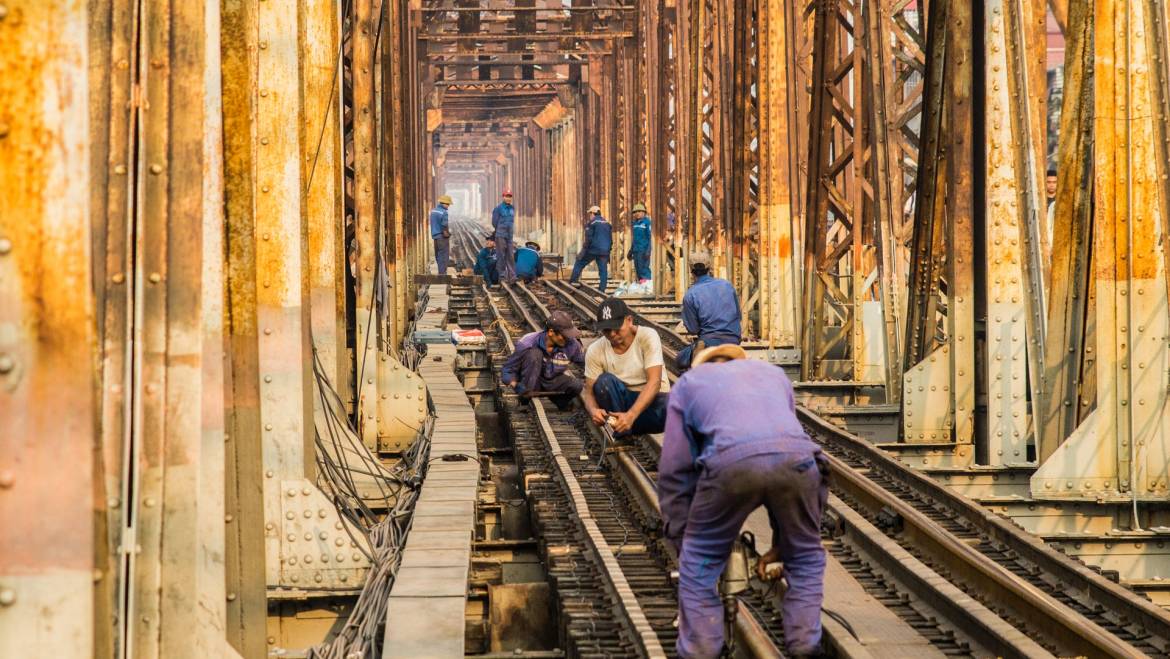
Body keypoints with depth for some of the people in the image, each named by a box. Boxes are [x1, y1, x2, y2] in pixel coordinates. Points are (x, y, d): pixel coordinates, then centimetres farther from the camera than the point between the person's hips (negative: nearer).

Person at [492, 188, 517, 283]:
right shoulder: (499, 208, -8)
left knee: (510, 256, 4)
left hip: (509, 236, 5)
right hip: (500, 236, -5)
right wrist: (500, 230, 9)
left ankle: (512, 276, 5)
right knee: (501, 256, -2)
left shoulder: (512, 208, 10)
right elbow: (494, 222, -2)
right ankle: (502, 274, 3)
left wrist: (509, 230, 14)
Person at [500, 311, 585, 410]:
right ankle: (525, 399, -27)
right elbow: (506, 371, -20)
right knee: (534, 353, -30)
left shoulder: (571, 344, -16)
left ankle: (556, 398, 6)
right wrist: (515, 384, -36)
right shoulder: (526, 344, -25)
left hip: (551, 382, 3)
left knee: (576, 385, -27)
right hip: (530, 382, -3)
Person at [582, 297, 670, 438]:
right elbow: (590, 391, -6)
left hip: (652, 399, -2)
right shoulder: (595, 351, -7)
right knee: (604, 380, -30)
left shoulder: (648, 337, -15)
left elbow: (654, 382, -23)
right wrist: (593, 410, -33)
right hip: (622, 401, 2)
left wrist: (631, 415, -37)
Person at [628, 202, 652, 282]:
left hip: (644, 251, -8)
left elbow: (650, 237, -12)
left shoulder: (647, 222, -8)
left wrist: (648, 251, -19)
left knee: (644, 269, -13)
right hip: (636, 251, 8)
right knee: (638, 270, 9)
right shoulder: (635, 223, 16)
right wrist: (631, 251, 21)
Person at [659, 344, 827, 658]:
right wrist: (781, 541, 44)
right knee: (806, 558, 27)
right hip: (796, 456, 2)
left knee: (700, 564, 19)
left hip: (731, 460, -2)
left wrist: (682, 543, 36)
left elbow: (674, 470, 29)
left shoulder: (688, 382, 34)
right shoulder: (772, 372, 41)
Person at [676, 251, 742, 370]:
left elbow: (693, 329, -3)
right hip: (733, 340, 5)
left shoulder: (690, 295, -8)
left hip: (709, 340, -5)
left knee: (680, 360, 15)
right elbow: (738, 315, 12)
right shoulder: (727, 285, 4)